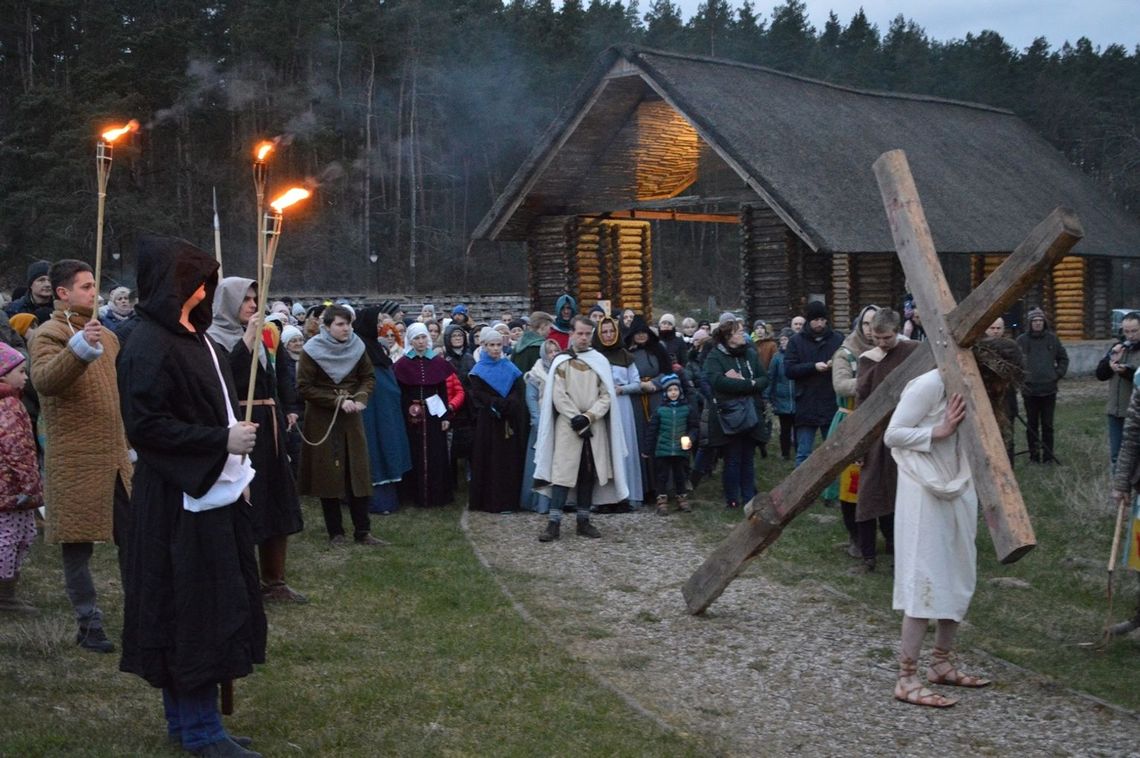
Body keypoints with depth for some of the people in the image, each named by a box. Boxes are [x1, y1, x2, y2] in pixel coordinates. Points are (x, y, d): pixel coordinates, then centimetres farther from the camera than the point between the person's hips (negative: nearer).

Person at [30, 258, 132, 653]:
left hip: (116, 457, 7)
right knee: (78, 546, 2)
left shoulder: (105, 334, 17)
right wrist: (80, 348, -41)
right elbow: (45, 381, -27)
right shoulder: (49, 334, -7)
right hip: (75, 462, -7)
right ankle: (89, 625, 10)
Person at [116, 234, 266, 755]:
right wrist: (221, 442, -20)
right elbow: (146, 425, -21)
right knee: (192, 610, -3)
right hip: (179, 501, -10)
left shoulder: (190, 336, 14)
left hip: (212, 492, 10)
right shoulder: (149, 346, -16)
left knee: (211, 608, 13)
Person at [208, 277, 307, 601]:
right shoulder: (213, 339, -7)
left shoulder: (256, 339, 17)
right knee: (242, 508, -6)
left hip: (267, 430, 8)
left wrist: (282, 415, 11)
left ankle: (274, 581, 18)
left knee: (277, 506, 10)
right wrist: (248, 338, -25)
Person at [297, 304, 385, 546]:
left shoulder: (356, 347, 0)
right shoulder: (313, 351, -10)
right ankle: (335, 533, 8)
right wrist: (338, 401, -17)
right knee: (329, 475, 0)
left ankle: (362, 532, 5)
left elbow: (368, 377, 9)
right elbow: (304, 387, -11)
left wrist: (360, 399, -11)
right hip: (322, 421, -3)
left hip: (351, 418, 3)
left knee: (358, 472, 0)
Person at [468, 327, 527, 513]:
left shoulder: (510, 368, 11)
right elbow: (478, 395, -7)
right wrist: (498, 405, -18)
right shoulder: (479, 371, 4)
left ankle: (508, 500, 3)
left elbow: (519, 391, 1)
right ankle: (490, 500, -1)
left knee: (510, 459, 0)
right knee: (490, 461, -3)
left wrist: (505, 405, -15)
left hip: (510, 421, 3)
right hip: (488, 422, -3)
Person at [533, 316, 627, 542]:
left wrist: (588, 417, -12)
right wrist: (575, 419, -14)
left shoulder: (600, 362, 7)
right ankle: (554, 523, -8)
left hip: (594, 427, 3)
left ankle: (583, 521, 13)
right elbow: (559, 396, -4)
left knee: (589, 474, 5)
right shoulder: (562, 361, 2)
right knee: (562, 472, -8)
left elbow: (606, 396, 1)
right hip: (567, 426, -3)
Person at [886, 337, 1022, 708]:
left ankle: (941, 663, 25)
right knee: (925, 582, -9)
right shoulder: (931, 385, -17)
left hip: (960, 493, 8)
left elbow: (975, 445, 13)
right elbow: (892, 434, -14)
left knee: (958, 580, 12)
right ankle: (906, 679, -6)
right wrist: (939, 431, -23)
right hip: (925, 493, -8)